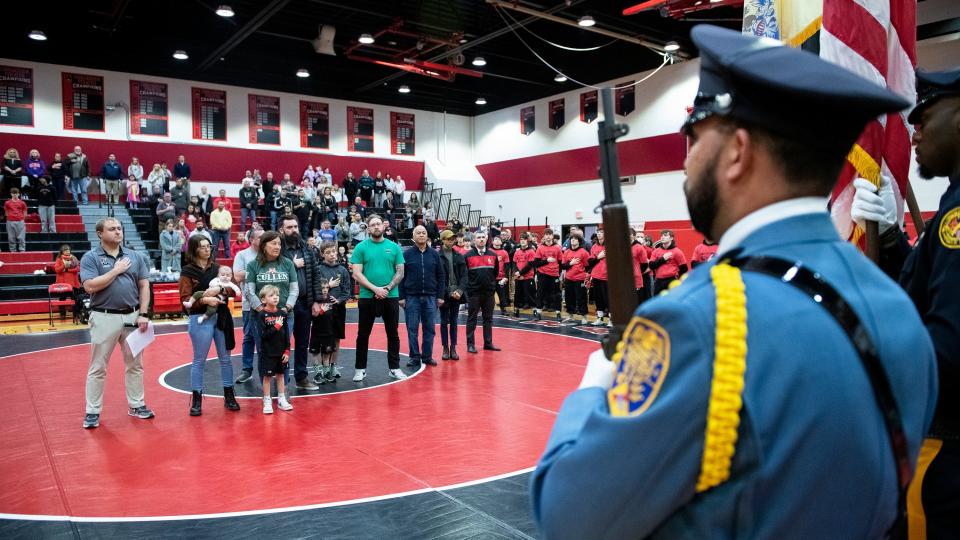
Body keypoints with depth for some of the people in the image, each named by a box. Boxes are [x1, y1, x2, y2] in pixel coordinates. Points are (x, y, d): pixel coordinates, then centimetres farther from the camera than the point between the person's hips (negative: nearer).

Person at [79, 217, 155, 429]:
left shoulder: (135, 257, 7)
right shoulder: (90, 257, -3)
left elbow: (144, 286, 6)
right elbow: (90, 287, -15)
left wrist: (143, 314, -2)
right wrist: (116, 270, -12)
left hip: (132, 317, 4)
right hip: (104, 318, -3)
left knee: (135, 365, 12)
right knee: (98, 368, 5)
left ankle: (136, 405, 24)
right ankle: (92, 411, 16)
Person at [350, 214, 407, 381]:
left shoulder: (394, 247, 4)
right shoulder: (361, 247, 0)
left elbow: (400, 272, 3)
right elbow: (356, 274, -6)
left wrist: (387, 288, -12)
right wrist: (375, 289, -15)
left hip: (391, 297, 1)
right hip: (367, 297, -1)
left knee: (393, 334, 8)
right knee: (363, 334, 7)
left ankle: (394, 368, 18)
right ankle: (360, 369, 17)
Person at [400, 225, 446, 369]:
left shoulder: (434, 254, 5)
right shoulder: (407, 254, 0)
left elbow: (441, 276, 7)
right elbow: (401, 276, 0)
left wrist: (440, 296, 2)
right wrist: (401, 297, -5)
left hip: (430, 297, 2)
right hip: (412, 297, -2)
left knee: (430, 329, 6)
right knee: (412, 329, 3)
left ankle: (427, 356, 17)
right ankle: (414, 357, 11)